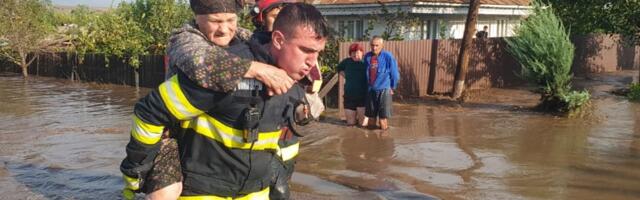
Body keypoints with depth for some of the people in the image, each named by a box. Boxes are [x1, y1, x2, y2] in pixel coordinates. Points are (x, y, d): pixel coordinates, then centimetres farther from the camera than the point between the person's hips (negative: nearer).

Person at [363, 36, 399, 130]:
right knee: (371, 117, 11)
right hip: (371, 91, 4)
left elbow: (395, 74, 0)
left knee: (383, 118, -5)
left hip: (384, 91, -4)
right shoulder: (367, 57, 3)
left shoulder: (388, 56, -9)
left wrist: (392, 88, 8)